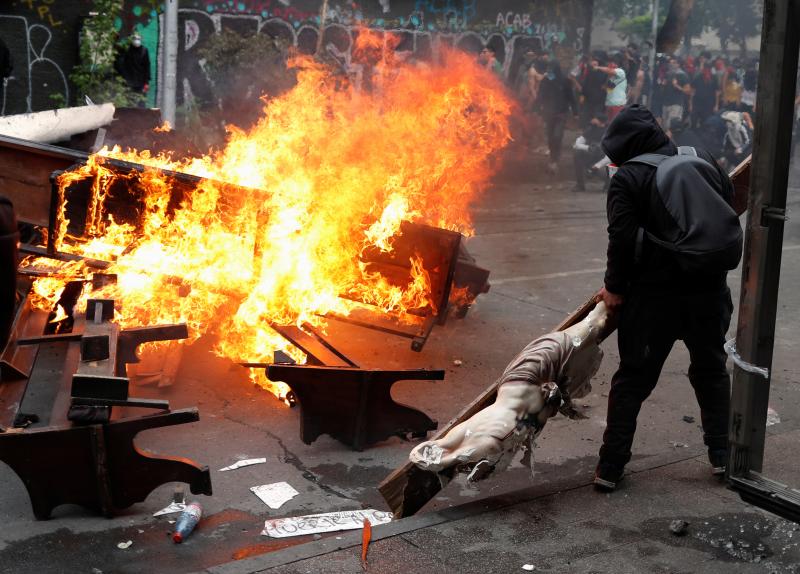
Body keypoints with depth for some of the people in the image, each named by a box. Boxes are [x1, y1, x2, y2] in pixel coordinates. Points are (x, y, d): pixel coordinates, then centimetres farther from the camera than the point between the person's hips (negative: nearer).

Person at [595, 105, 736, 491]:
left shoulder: (627, 179, -9)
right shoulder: (704, 161, 6)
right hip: (709, 291, 4)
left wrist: (615, 287, -3)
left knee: (633, 379, 5)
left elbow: (622, 239, -16)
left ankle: (610, 467, 8)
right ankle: (722, 456, 27)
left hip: (654, 295, -4)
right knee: (711, 372, 21)